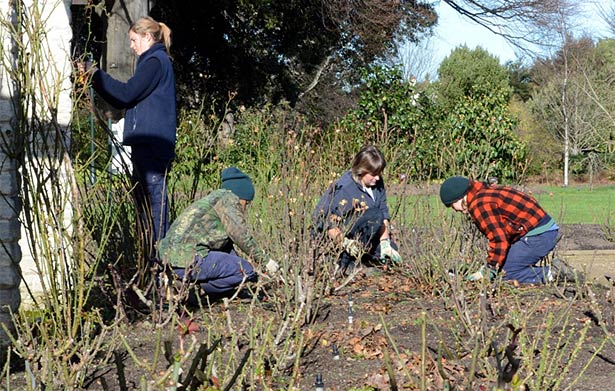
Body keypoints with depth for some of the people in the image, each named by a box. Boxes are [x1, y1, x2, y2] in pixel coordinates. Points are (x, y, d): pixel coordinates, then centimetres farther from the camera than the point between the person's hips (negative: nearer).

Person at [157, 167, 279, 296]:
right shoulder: (228, 198, -1)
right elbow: (241, 236, -9)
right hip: (188, 261, -10)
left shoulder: (212, 198, 27)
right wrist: (265, 260, 0)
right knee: (247, 271, -9)